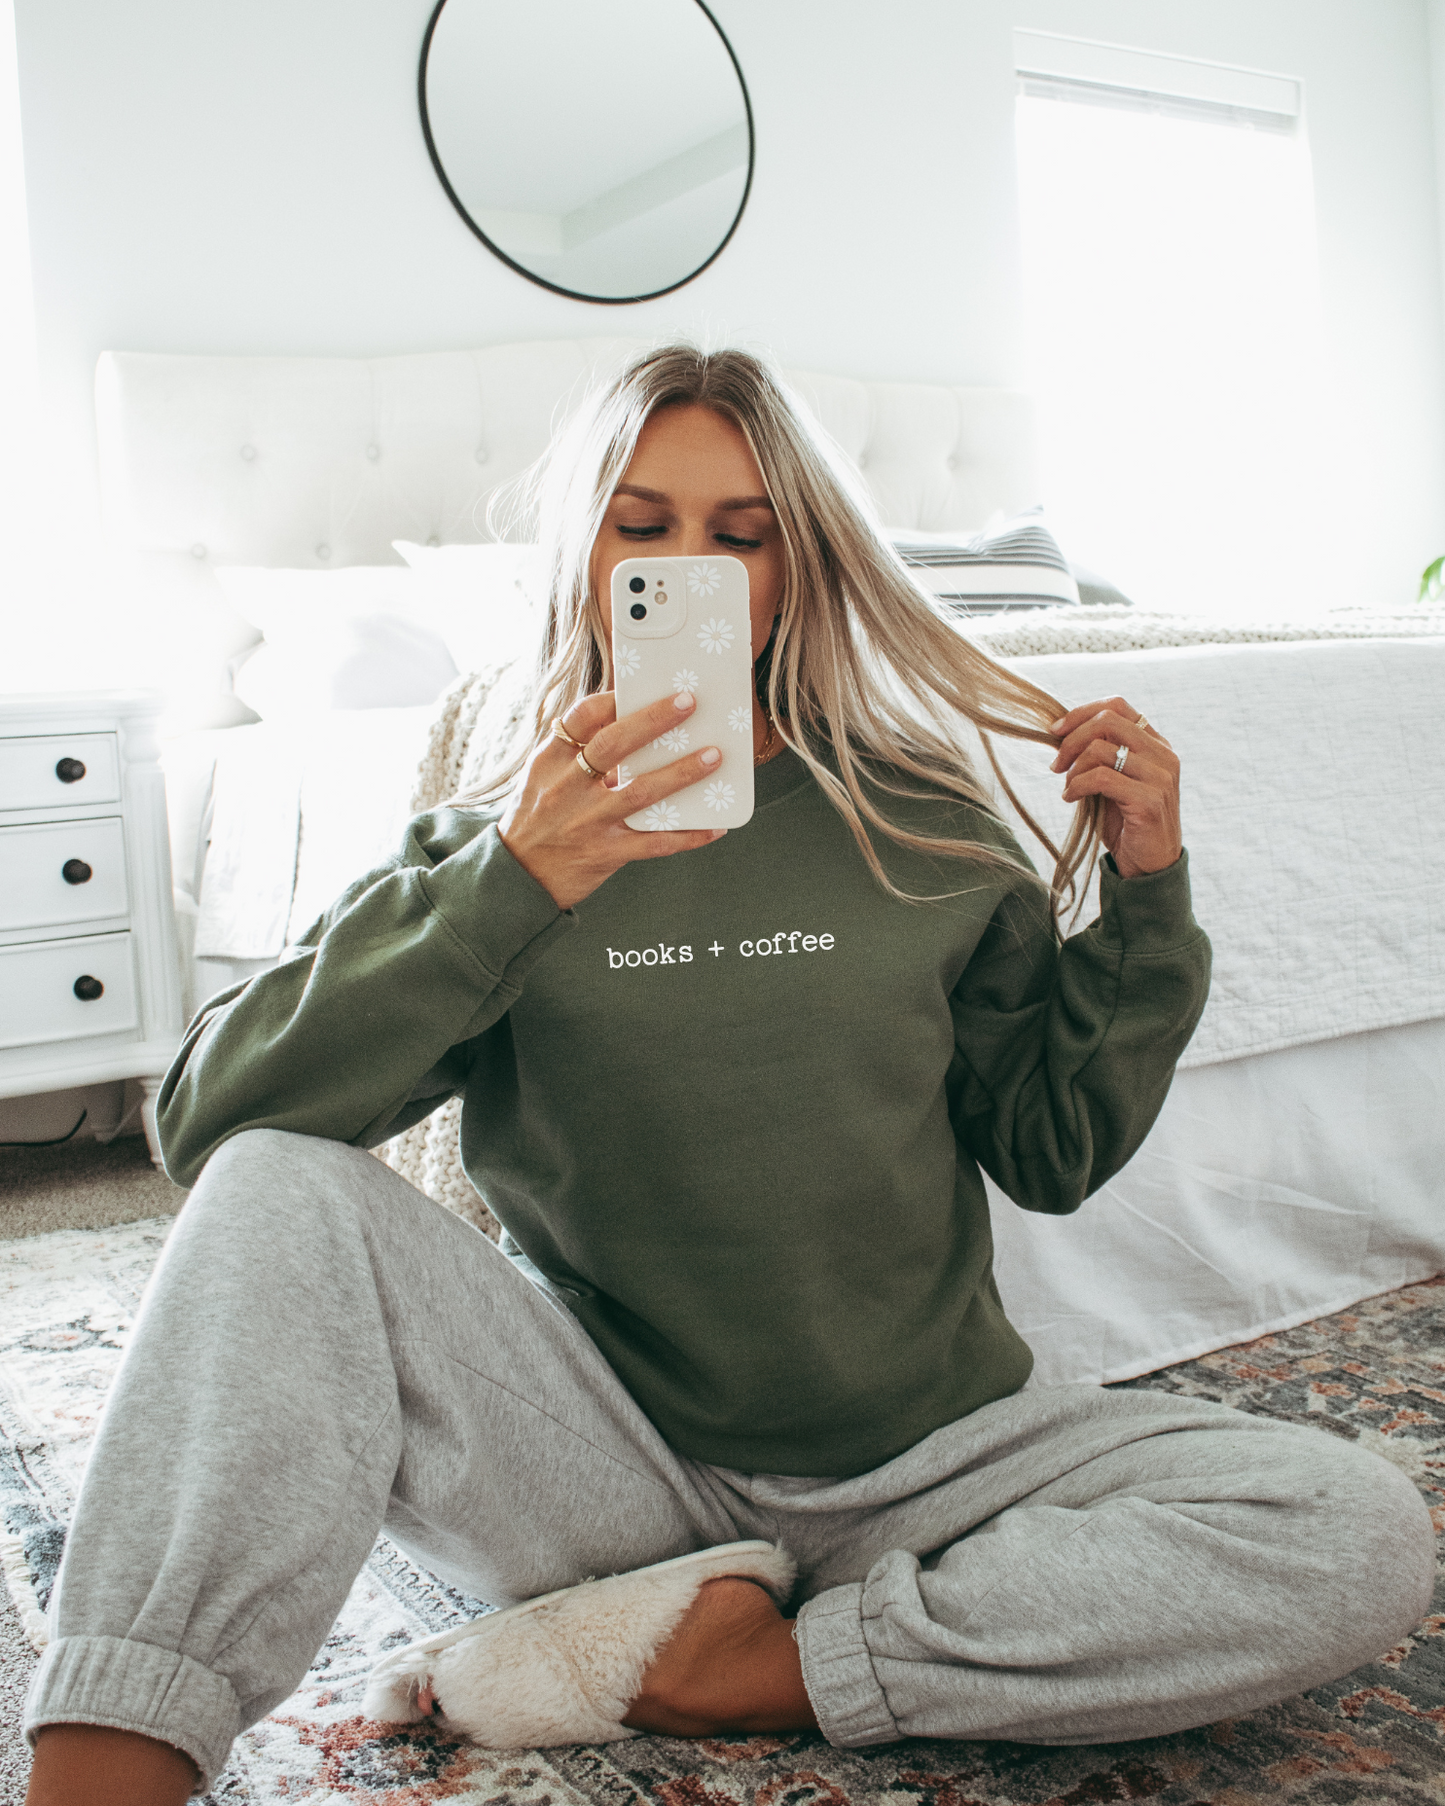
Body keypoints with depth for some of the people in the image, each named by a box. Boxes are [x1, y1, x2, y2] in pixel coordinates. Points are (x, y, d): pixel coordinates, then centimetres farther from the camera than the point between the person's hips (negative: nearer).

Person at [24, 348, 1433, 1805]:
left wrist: (1146, 905, -4)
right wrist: (505, 893, -23)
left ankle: (788, 1666, -14)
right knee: (283, 1189, -23)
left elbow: (1050, 1154, 8)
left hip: (922, 1454, 2)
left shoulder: (922, 824, 4)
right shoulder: (485, 850, 1)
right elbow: (208, 1120, -12)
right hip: (609, 1455, -1)